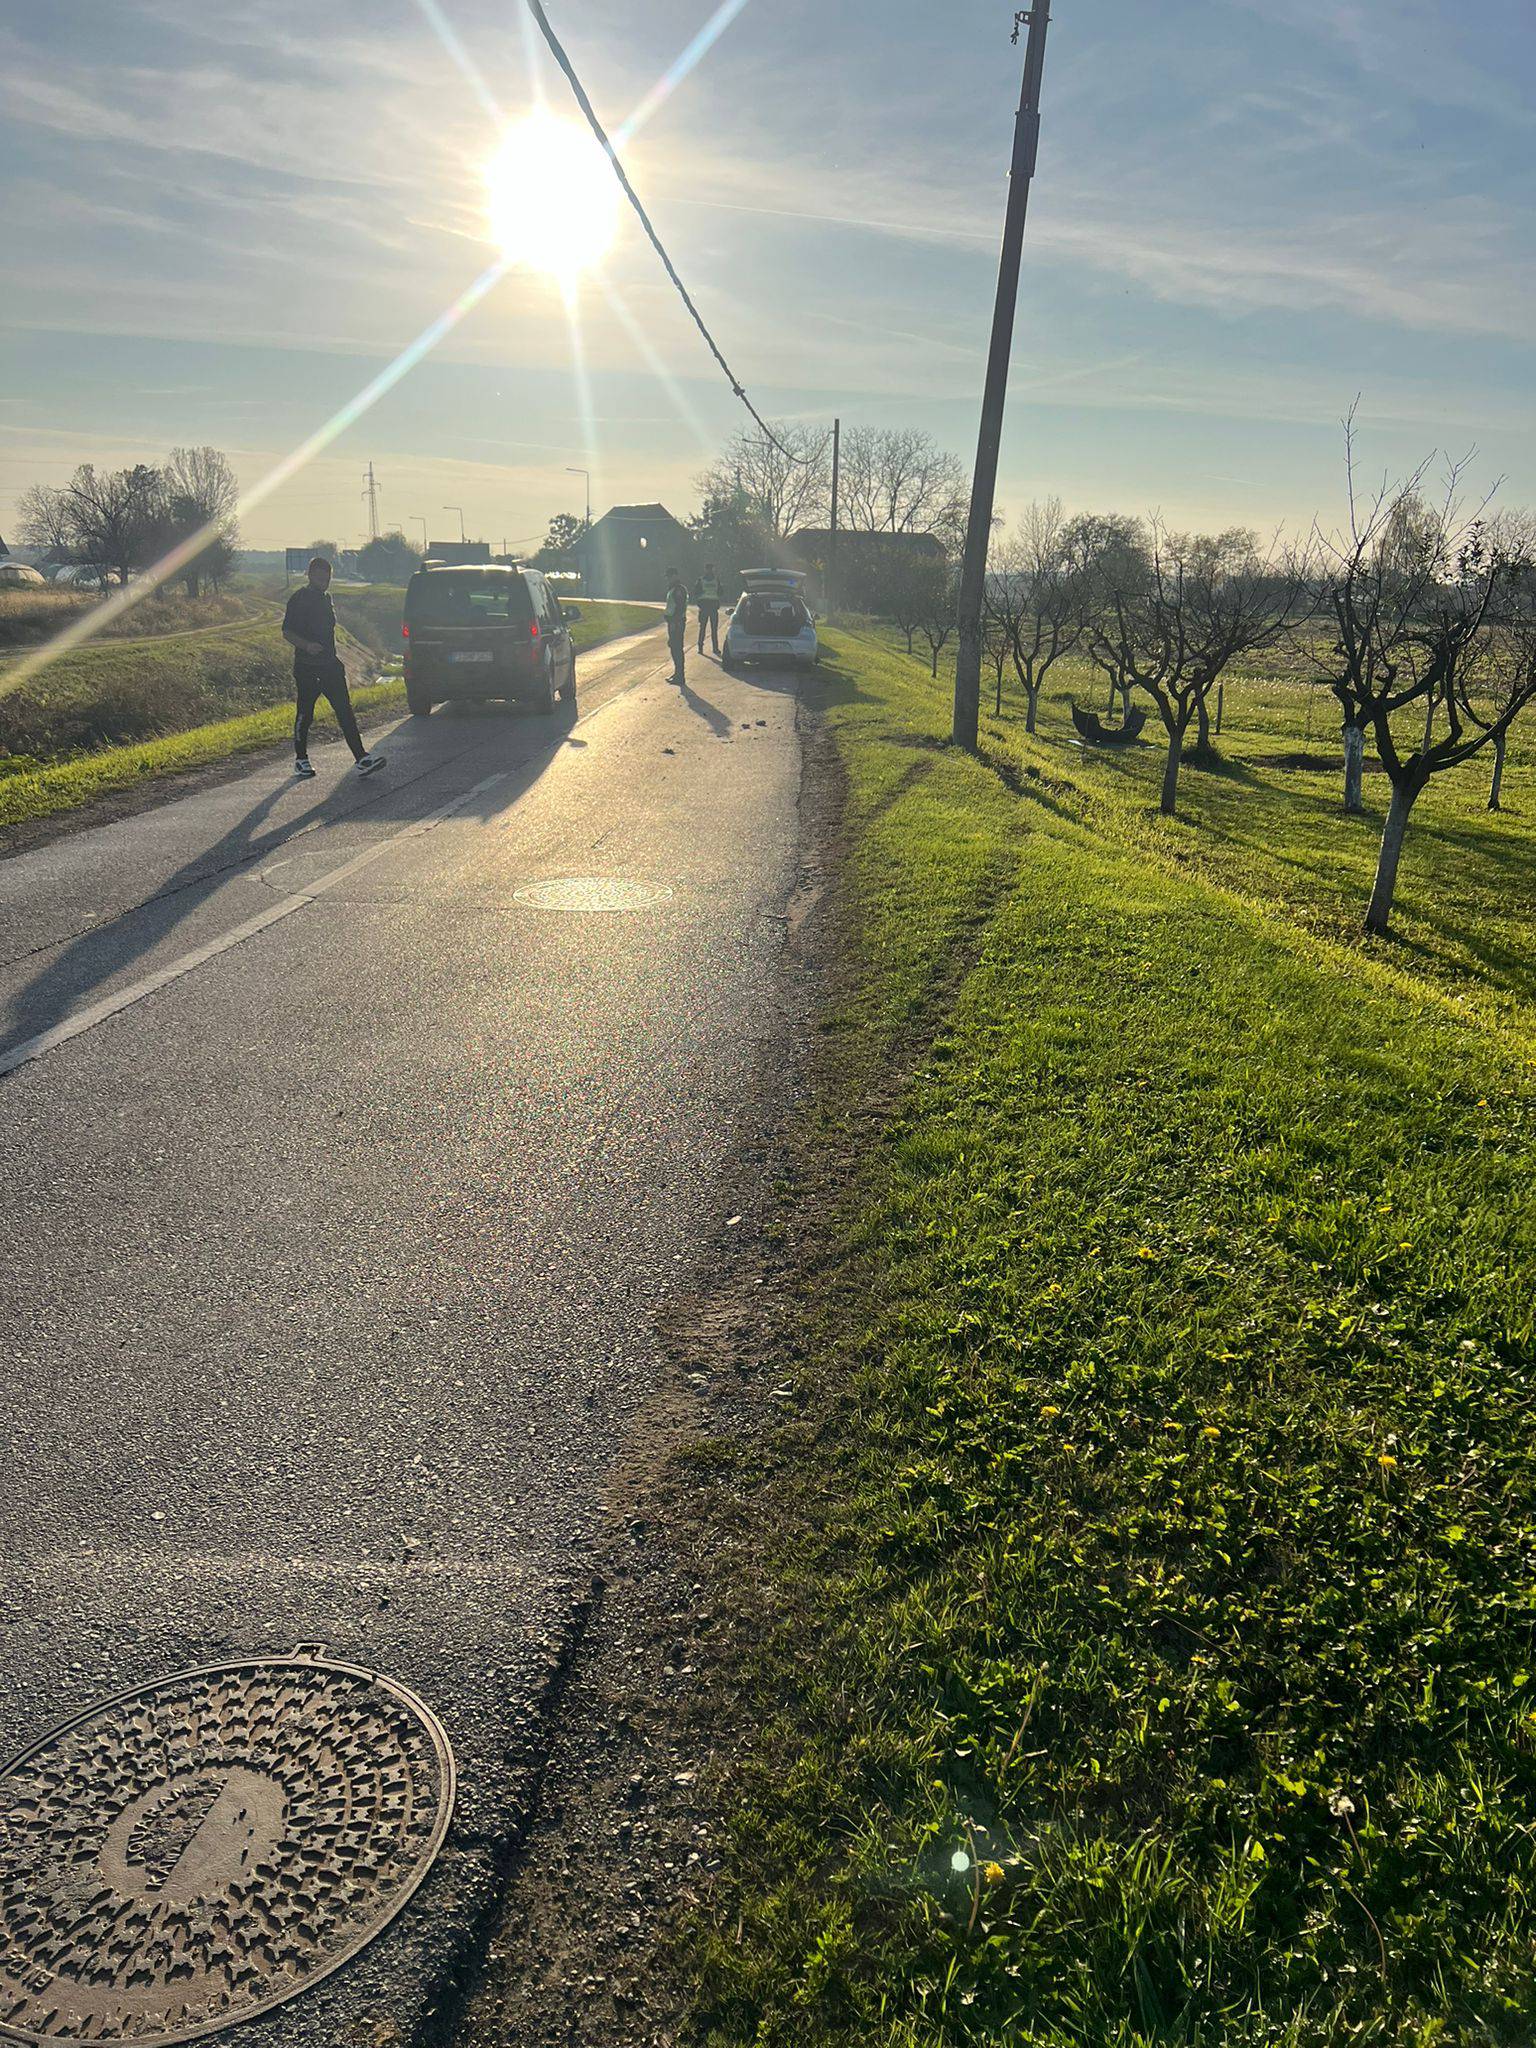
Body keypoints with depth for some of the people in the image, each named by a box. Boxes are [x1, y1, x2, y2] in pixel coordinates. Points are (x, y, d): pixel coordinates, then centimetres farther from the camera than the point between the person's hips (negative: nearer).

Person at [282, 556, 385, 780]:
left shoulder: (326, 597, 14)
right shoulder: (299, 598, -8)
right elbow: (287, 632, -11)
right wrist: (306, 645, -28)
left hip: (330, 664, 6)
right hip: (307, 667, -6)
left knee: (345, 711, -4)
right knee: (305, 714, 4)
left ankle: (361, 758, -9)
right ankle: (301, 760, 19)